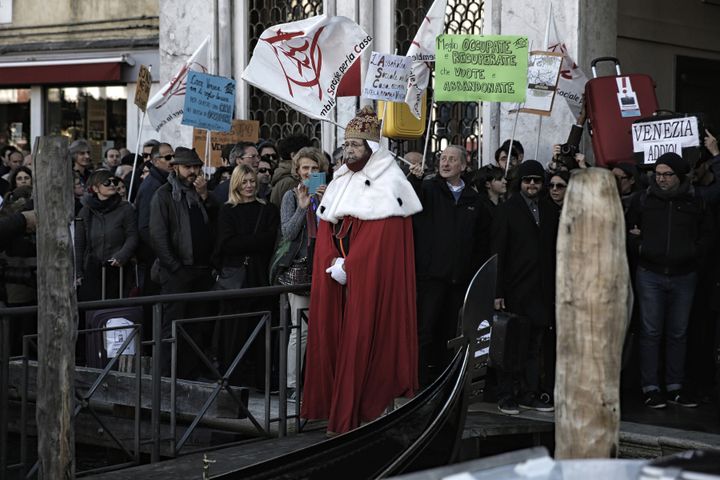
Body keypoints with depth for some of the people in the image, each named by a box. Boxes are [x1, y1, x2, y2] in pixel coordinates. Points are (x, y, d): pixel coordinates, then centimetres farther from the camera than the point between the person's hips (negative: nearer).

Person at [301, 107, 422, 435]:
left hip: (370, 282, -7)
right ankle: (335, 409, 8)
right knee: (332, 337, 4)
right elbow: (326, 232, 12)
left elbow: (379, 237, -14)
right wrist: (332, 265, -4)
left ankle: (353, 415, -6)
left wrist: (347, 267, -14)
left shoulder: (388, 184, -6)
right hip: (336, 282, 7)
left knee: (361, 342, -8)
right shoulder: (339, 183, 16)